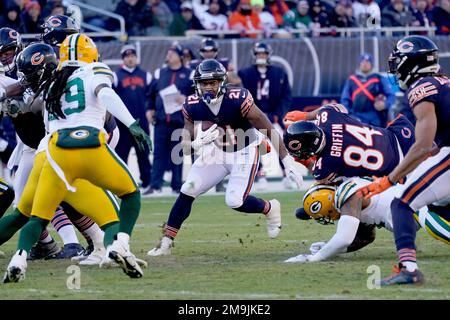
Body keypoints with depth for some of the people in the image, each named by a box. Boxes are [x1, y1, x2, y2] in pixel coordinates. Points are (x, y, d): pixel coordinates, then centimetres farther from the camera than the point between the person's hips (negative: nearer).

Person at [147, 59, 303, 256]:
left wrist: (288, 161, -21)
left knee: (235, 201, -17)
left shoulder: (238, 100, -29)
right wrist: (197, 143, -35)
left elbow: (269, 130, -22)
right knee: (187, 192, -7)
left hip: (244, 153, -4)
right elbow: (186, 142, -9)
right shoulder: (192, 106, -16)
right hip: (217, 153, 4)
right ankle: (166, 242, 1)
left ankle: (269, 209, 16)